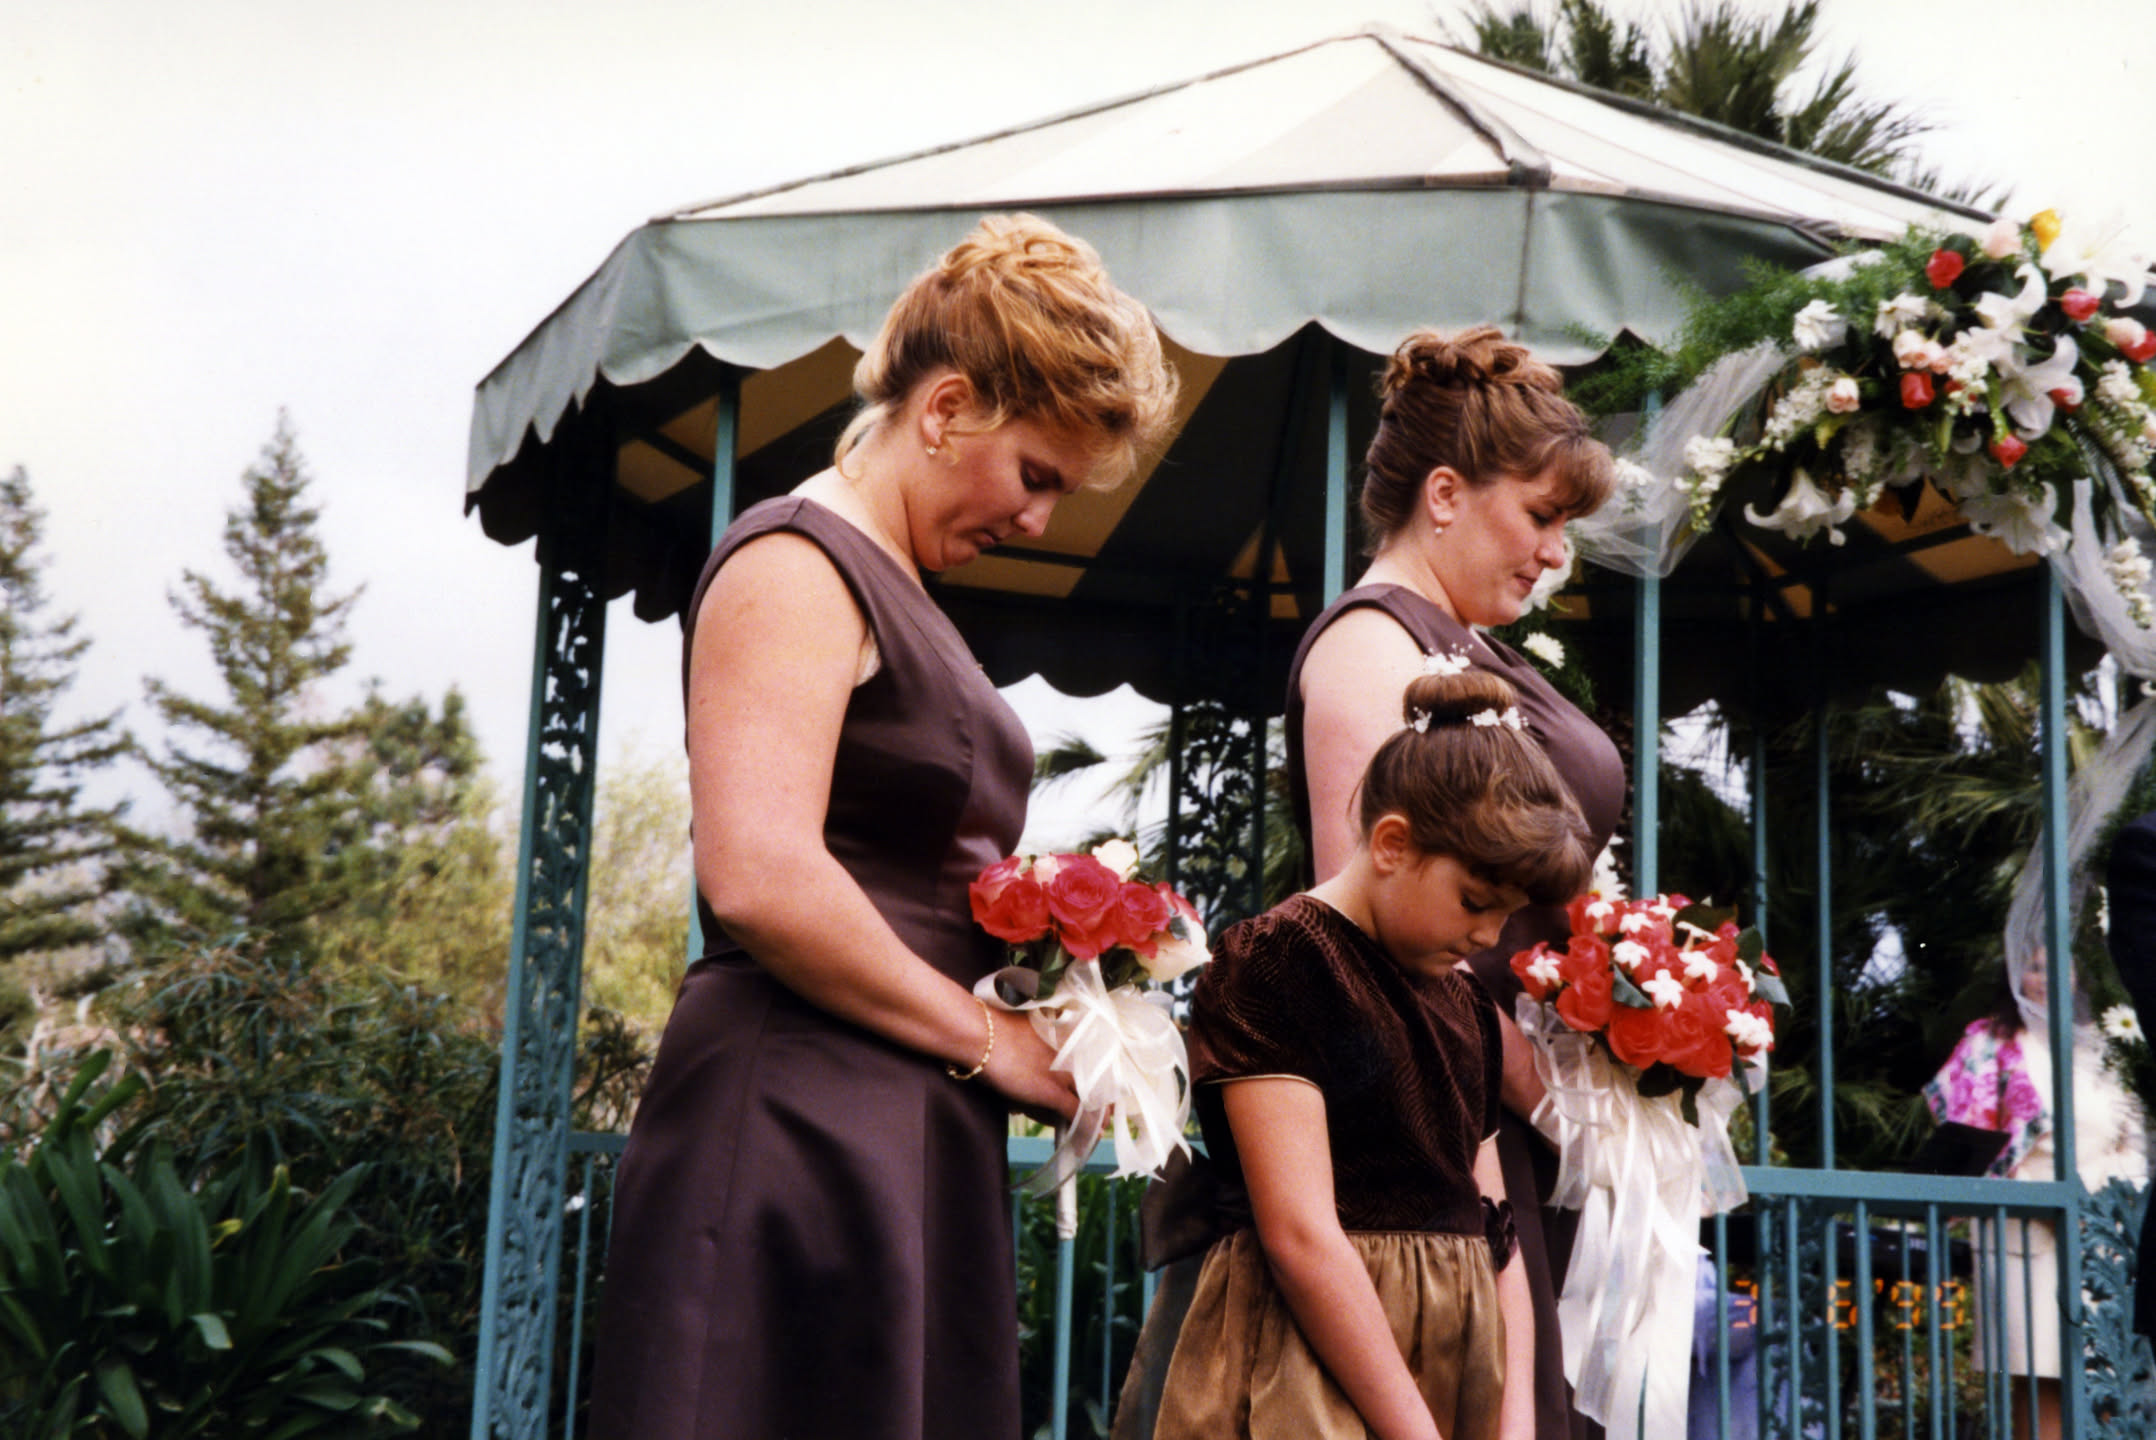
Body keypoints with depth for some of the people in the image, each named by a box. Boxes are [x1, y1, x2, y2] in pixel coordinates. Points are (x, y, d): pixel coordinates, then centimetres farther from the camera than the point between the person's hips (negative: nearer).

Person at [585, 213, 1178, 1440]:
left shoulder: (901, 599, 21)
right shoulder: (796, 568, -8)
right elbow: (761, 879, -21)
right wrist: (989, 1038, -11)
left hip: (915, 1146, 9)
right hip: (801, 1135, -9)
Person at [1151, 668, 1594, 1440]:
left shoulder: (1465, 1006, 12)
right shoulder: (1271, 964, -11)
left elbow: (1493, 1235, 9)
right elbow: (1301, 1235, -18)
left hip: (1454, 1365, 7)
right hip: (1311, 1377, -7)